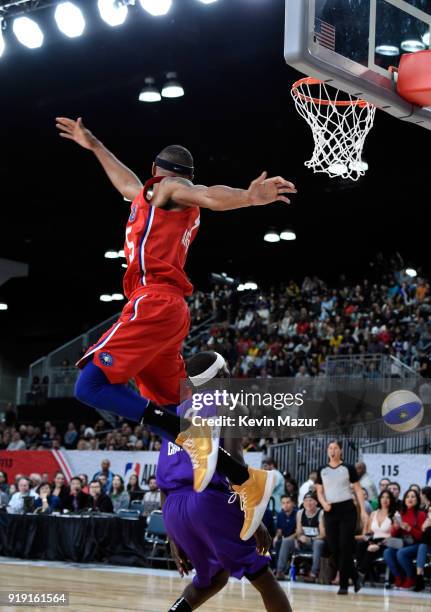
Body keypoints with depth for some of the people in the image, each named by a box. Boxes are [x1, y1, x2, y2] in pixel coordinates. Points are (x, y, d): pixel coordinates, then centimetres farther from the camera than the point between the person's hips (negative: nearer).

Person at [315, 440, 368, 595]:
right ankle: (355, 577, 20)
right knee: (333, 548, 1)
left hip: (347, 510, -4)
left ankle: (344, 585, 1)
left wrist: (363, 510, -6)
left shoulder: (348, 468, 2)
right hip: (330, 511, 4)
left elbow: (358, 490, 2)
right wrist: (324, 503, -8)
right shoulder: (322, 470, 10)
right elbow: (319, 492, 13)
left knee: (345, 547, -7)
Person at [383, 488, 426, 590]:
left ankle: (411, 580, -12)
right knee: (387, 553, -25)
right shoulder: (401, 514, 10)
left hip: (416, 546, -4)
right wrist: (396, 527, -8)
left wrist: (409, 529, -19)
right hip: (402, 545, 4)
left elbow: (422, 535, -6)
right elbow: (393, 534, 14)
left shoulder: (421, 514, -2)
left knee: (401, 553, -34)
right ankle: (399, 578, -8)